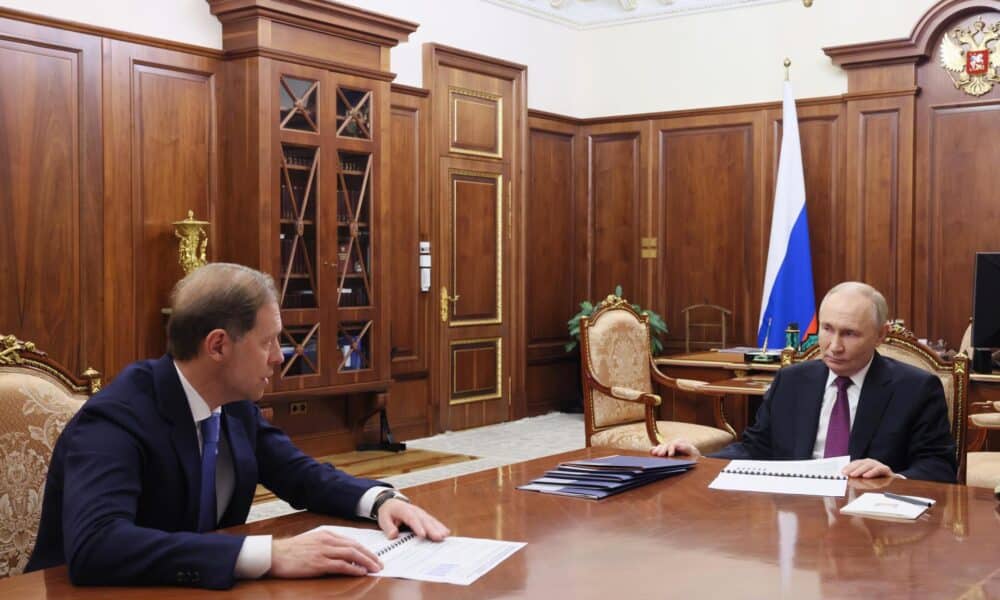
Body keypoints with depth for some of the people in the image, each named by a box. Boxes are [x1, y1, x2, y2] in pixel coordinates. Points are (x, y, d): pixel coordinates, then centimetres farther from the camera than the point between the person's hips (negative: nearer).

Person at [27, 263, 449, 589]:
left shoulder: (235, 403, -1)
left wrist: (381, 499, -10)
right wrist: (271, 555, -40)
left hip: (195, 588, 6)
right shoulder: (115, 420, -22)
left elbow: (299, 474, 10)